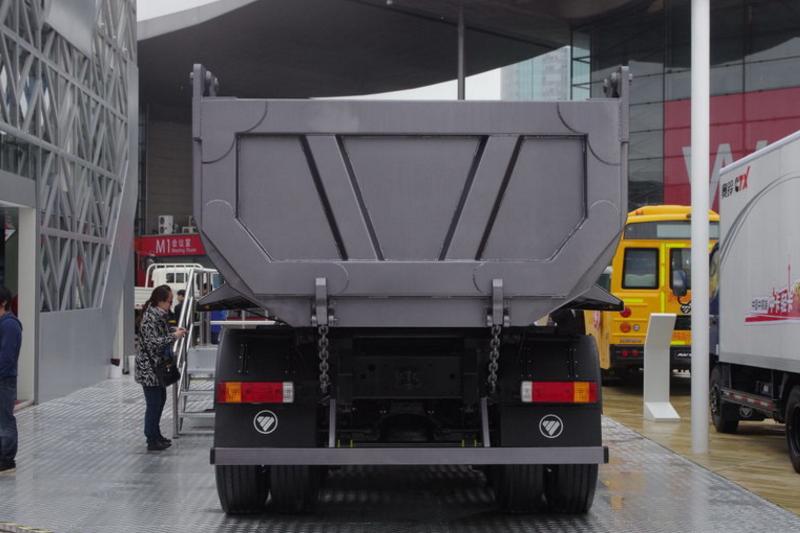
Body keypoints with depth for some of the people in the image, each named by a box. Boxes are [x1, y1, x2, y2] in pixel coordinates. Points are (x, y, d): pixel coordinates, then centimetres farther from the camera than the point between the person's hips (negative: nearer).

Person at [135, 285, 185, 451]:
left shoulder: (160, 315, 11)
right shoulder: (150, 318, -19)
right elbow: (153, 343, -25)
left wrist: (175, 333, 8)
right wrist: (174, 336, -22)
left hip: (158, 367, 10)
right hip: (149, 369, -10)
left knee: (161, 399, 18)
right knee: (153, 403, -5)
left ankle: (156, 434, 30)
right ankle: (152, 441, 2)